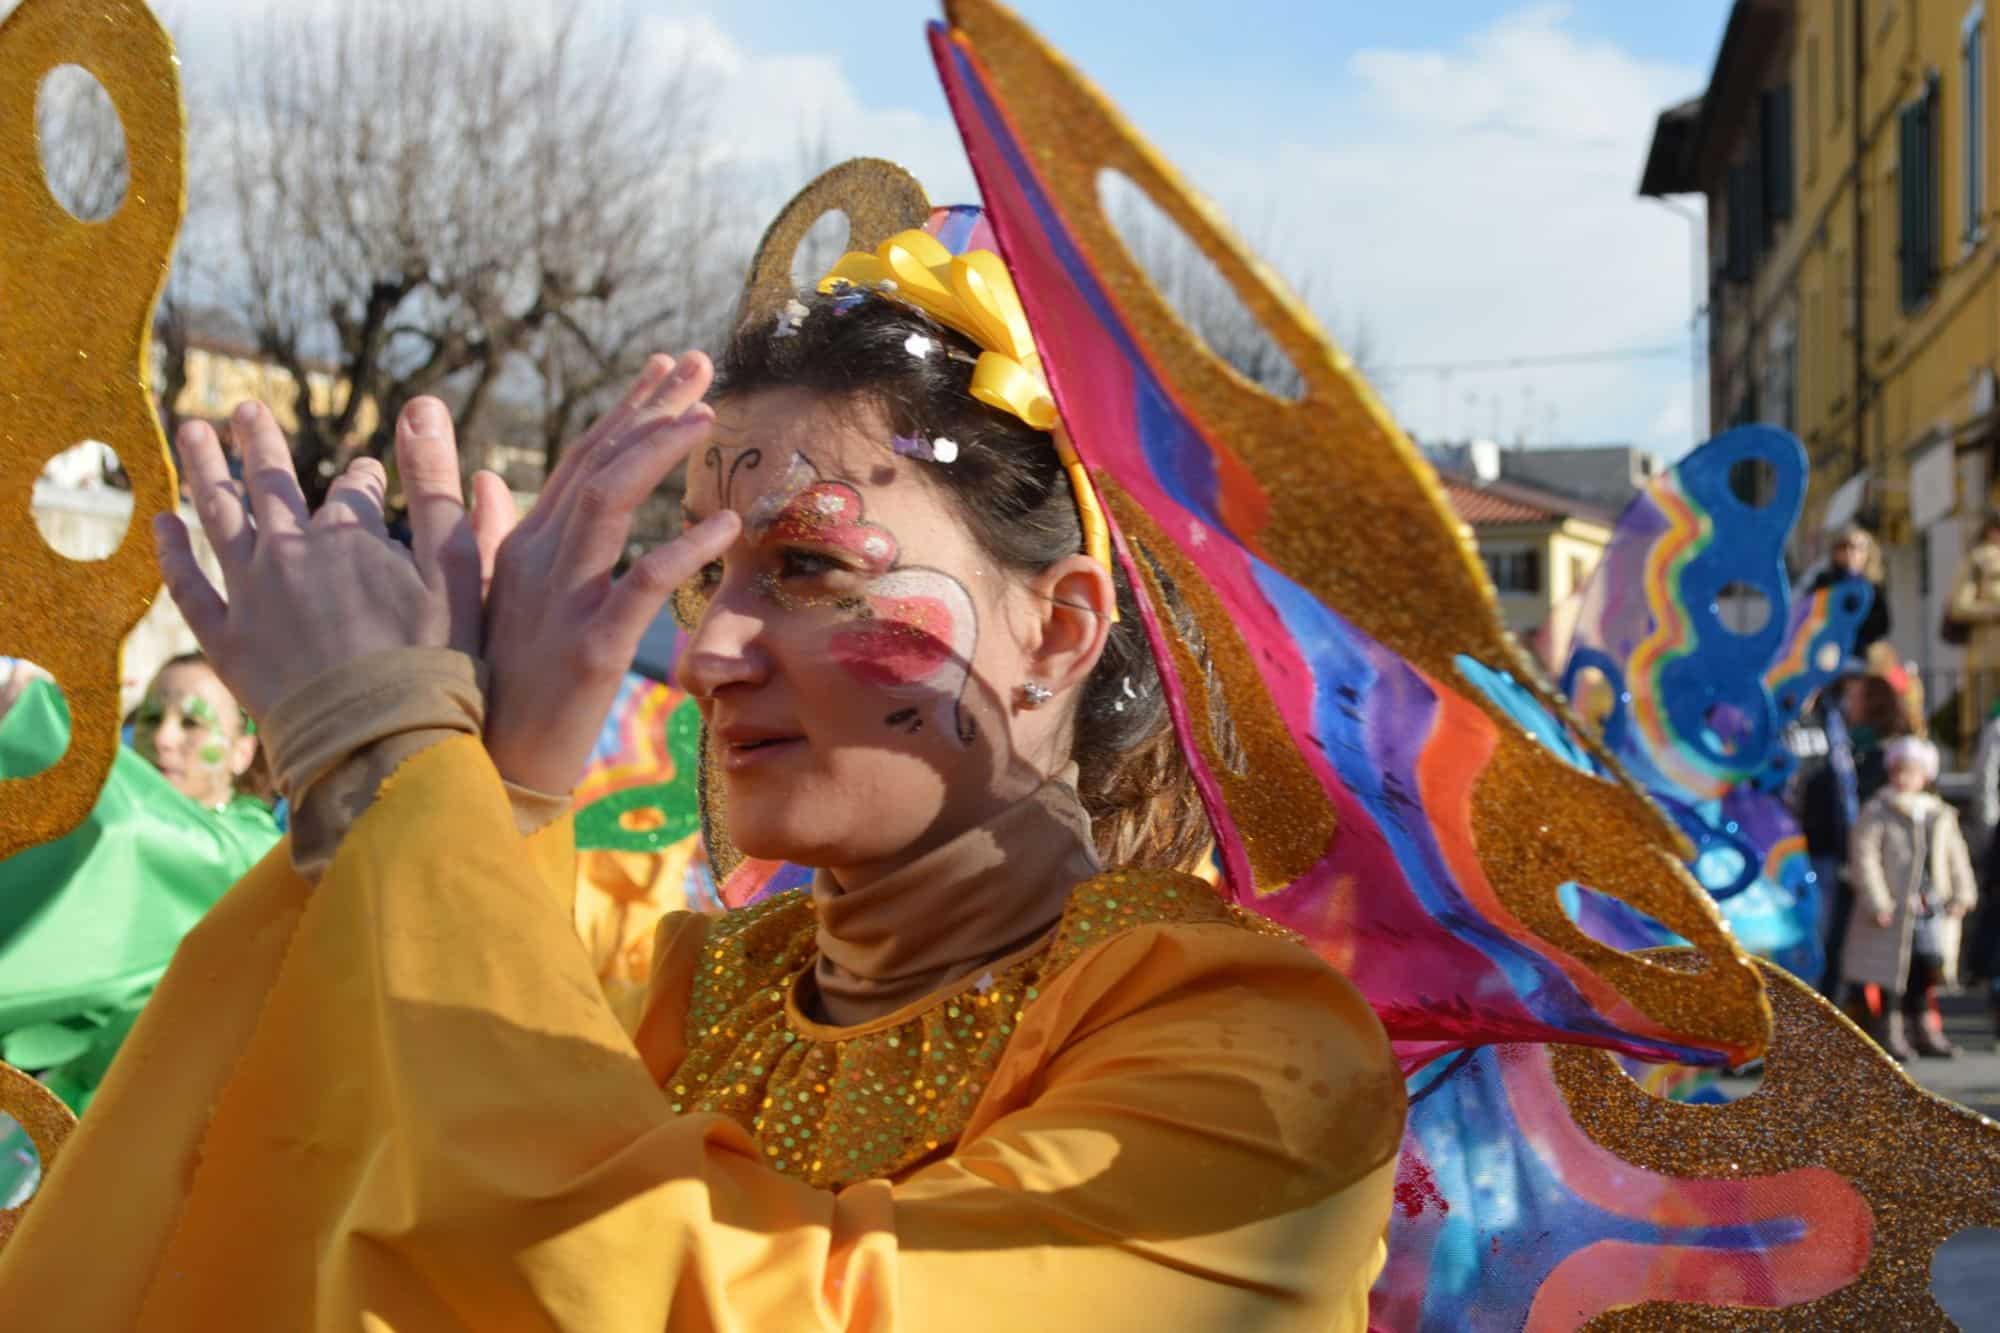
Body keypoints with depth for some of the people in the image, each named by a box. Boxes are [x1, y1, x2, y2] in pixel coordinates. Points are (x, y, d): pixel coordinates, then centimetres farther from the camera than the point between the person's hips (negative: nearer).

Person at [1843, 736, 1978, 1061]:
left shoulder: (1940, 815, 13)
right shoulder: (1876, 812, -4)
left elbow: (1956, 855, 17)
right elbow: (1864, 859, -10)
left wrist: (1963, 894, 6)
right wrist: (1877, 903, -16)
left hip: (1933, 909, 5)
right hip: (1892, 911, -5)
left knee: (1927, 968, 9)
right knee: (1889, 973, -3)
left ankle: (1925, 1030, 20)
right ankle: (1888, 1033, 6)